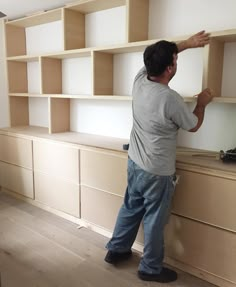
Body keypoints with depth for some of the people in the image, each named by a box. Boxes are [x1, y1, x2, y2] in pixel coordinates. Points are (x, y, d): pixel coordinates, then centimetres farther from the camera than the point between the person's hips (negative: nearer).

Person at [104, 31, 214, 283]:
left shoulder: (139, 80, -5)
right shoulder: (170, 99, -25)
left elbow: (157, 57, 17)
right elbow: (193, 126, -5)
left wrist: (187, 43, 20)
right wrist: (202, 103, 11)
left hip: (134, 162, 7)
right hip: (157, 172, -7)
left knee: (130, 209, 23)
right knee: (154, 220, 10)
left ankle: (116, 250, 39)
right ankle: (151, 268, 29)